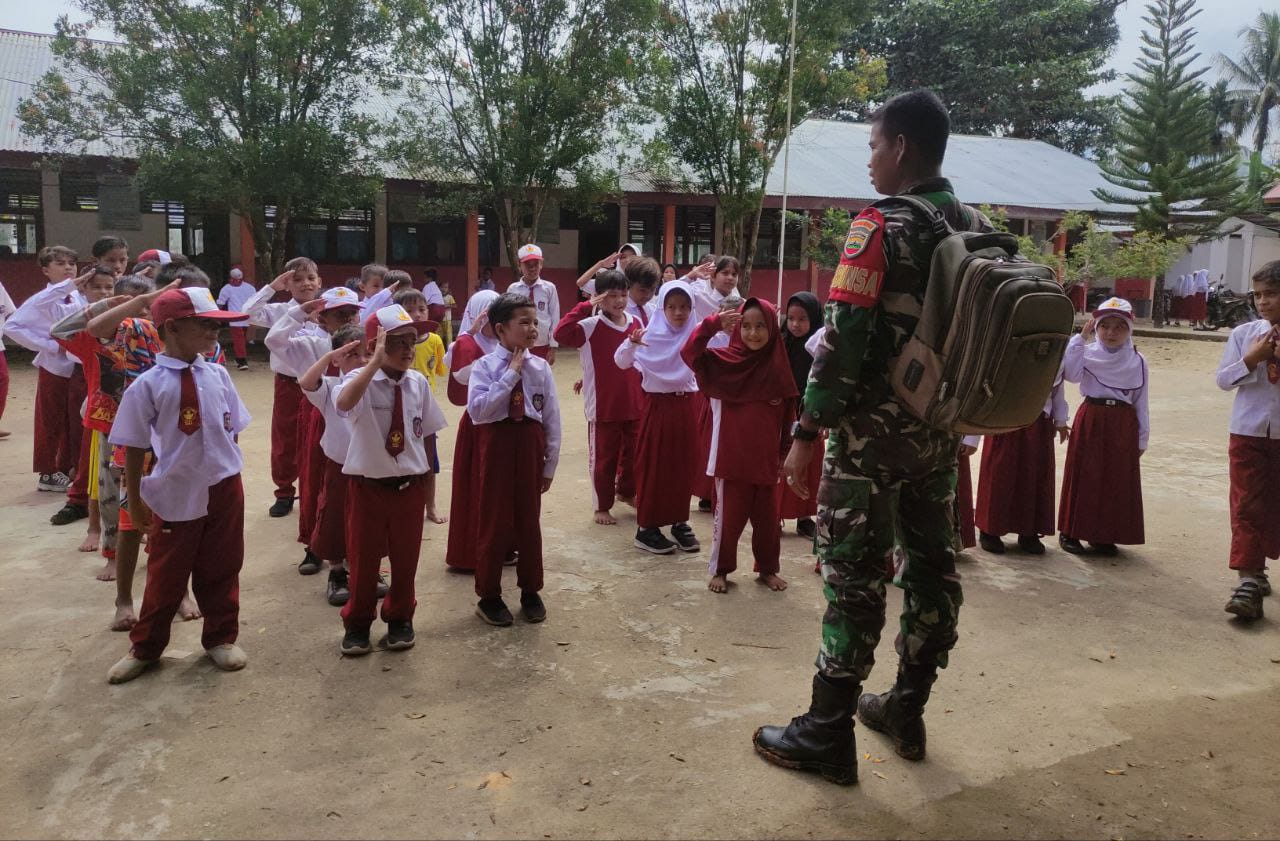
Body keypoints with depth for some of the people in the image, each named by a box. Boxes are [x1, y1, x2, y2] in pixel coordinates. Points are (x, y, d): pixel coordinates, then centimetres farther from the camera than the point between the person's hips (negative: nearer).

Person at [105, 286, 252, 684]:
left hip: (223, 488, 3)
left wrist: (230, 472, 11)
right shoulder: (148, 384, -12)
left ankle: (221, 637, 34)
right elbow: (134, 446, -6)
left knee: (220, 569, 15)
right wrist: (135, 499, -1)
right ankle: (145, 648, 32)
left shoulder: (218, 375, -2)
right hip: (175, 493, -3)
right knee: (166, 575, 12)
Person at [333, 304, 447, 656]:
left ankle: (399, 619, 35)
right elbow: (344, 404, -39)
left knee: (405, 558, 14)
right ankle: (357, 623, 31)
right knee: (363, 558, 10)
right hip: (368, 486, -3)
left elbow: (427, 437, 6)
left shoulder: (418, 383, -2)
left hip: (409, 486, 3)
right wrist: (376, 361, -39)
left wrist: (428, 484, 9)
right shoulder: (360, 380, -13)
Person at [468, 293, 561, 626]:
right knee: (495, 520, 5)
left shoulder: (540, 367, 0)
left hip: (529, 445, 3)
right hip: (497, 444, -3)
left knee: (529, 519, 12)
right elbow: (477, 410, -21)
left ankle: (530, 592, 29)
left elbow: (552, 418, 4)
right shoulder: (485, 366, -7)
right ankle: (489, 596, 21)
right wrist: (511, 375, -19)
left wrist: (550, 463, 4)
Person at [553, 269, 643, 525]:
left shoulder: (636, 323, 3)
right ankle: (602, 507, 23)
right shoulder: (591, 326, -12)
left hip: (633, 405, 5)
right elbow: (561, 334, -29)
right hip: (602, 406, -5)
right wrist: (586, 307, -27)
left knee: (632, 453, 20)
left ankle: (626, 490, 45)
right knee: (603, 458, 9)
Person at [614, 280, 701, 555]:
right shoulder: (650, 335, -7)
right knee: (653, 466, 1)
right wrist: (631, 343, -33)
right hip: (658, 405, -3)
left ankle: (680, 522, 23)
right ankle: (646, 527, 9)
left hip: (686, 405, 3)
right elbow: (621, 362, -12)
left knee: (684, 465, 10)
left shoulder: (696, 335, 1)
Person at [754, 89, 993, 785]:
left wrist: (807, 432, -15)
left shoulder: (881, 226, -14)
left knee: (855, 576, -1)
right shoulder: (979, 230, 9)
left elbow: (843, 338, -20)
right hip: (943, 430, 7)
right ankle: (907, 712, 29)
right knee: (930, 565, 14)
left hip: (874, 432, -7)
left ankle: (827, 735, 9)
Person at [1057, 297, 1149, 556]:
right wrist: (1080, 338, -18)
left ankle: (1104, 535, 18)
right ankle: (1070, 532, 12)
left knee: (1117, 481, 6)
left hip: (1123, 425, 2)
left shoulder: (1137, 361, 6)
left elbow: (1141, 403, 8)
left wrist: (1142, 438, 6)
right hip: (1091, 420, -2)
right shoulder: (1087, 353, 0)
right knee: (1084, 475, 2)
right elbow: (1070, 373, -22)